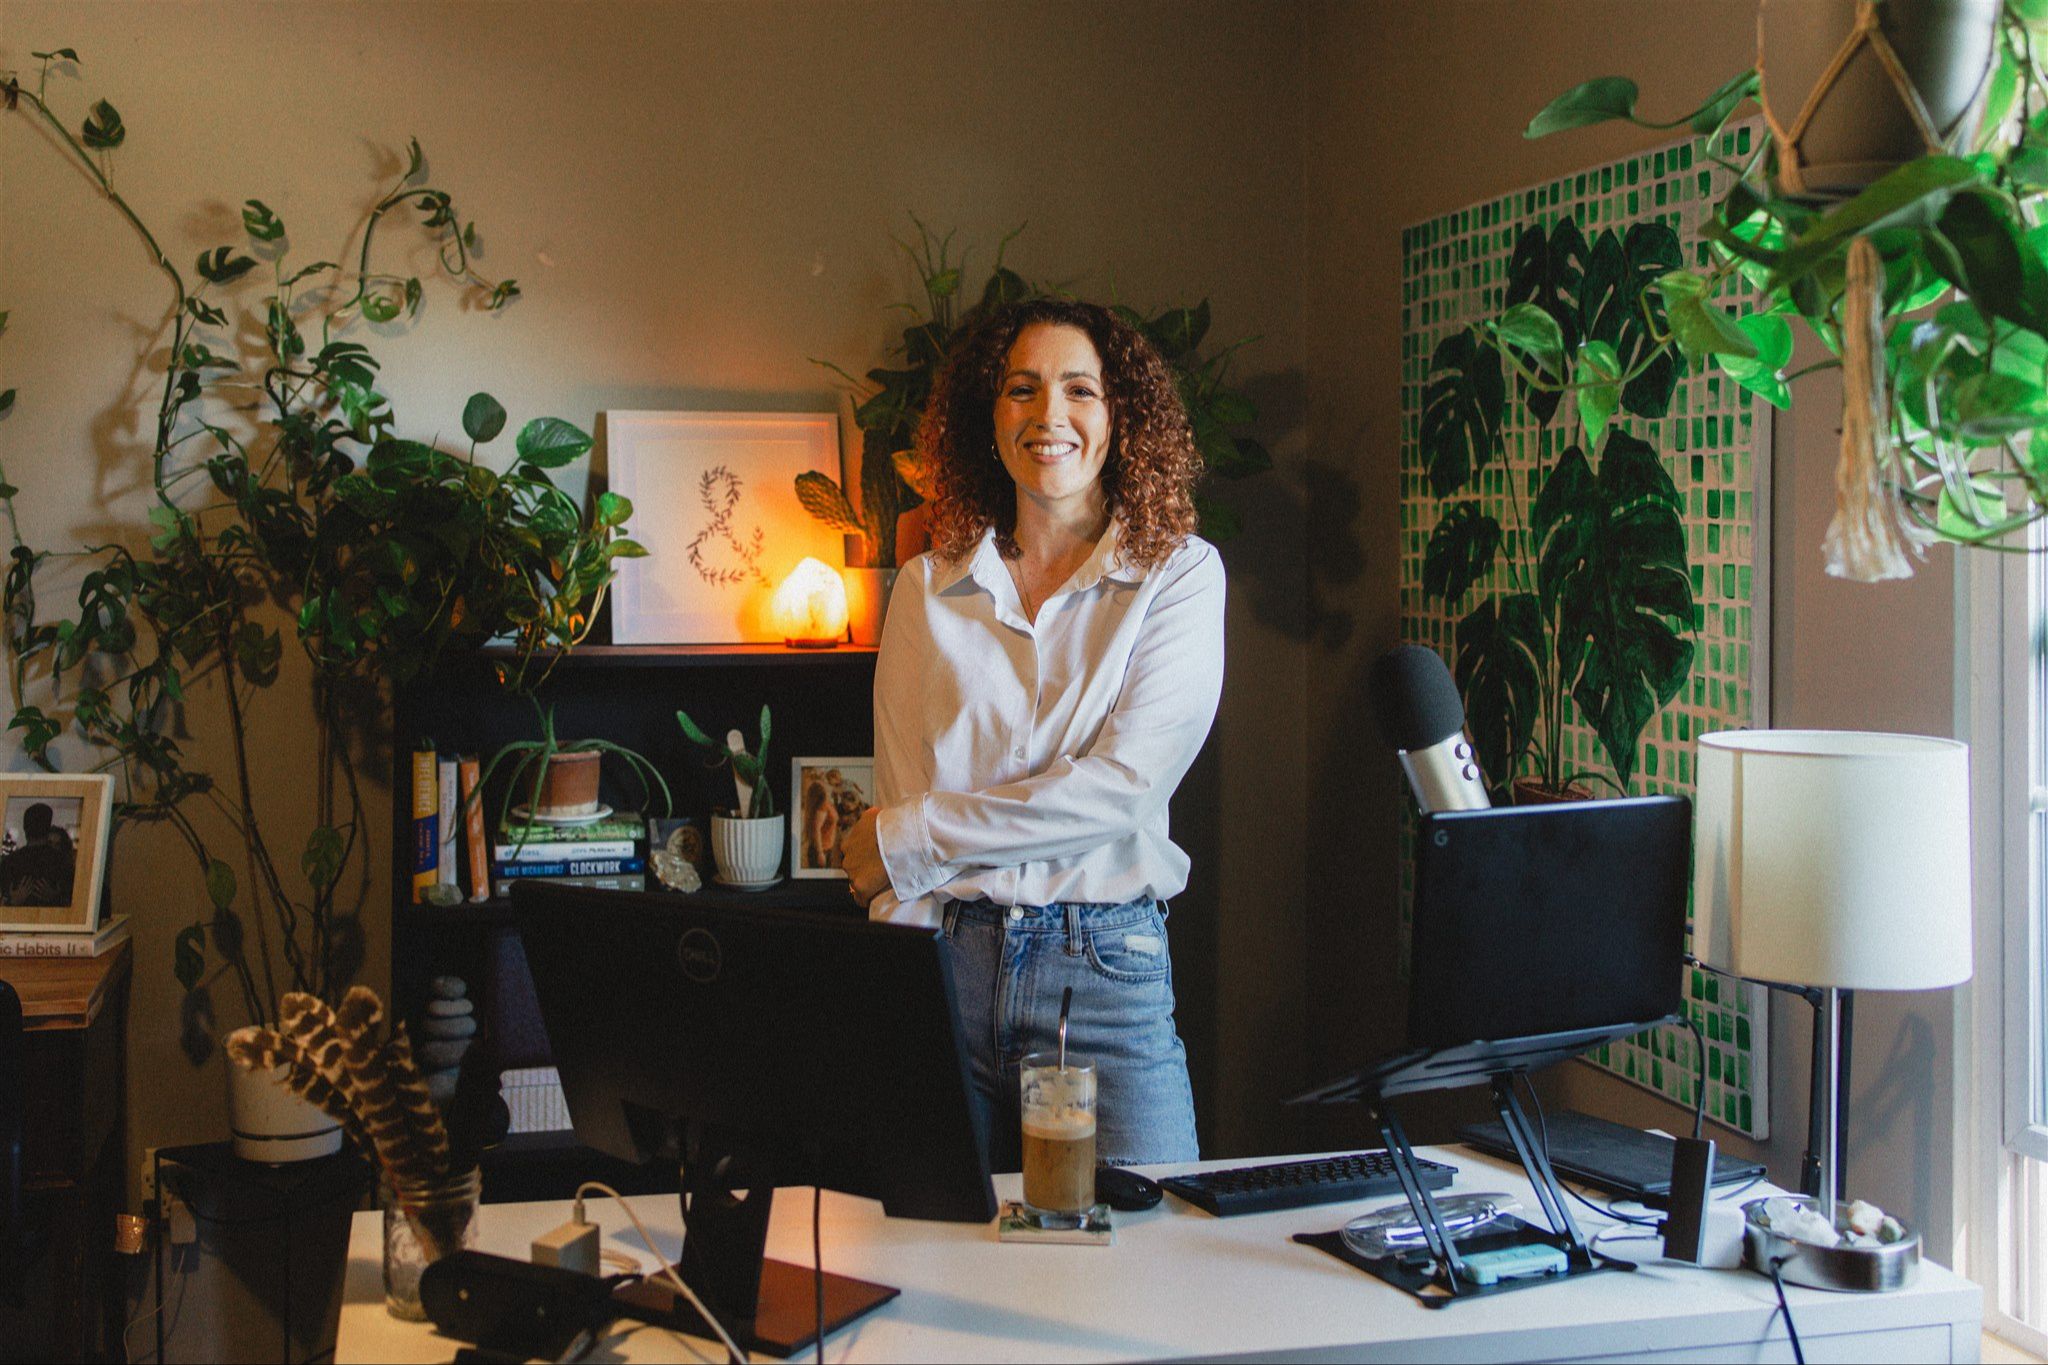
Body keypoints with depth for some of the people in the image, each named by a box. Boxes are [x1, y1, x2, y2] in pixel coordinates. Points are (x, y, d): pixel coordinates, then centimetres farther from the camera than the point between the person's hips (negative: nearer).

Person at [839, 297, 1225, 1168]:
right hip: (945, 961, 2)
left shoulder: (1180, 574, 3)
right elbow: (896, 799, 4)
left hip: (1107, 966, -2)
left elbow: (1122, 786, -10)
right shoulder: (928, 588, 10)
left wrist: (904, 839, -6)